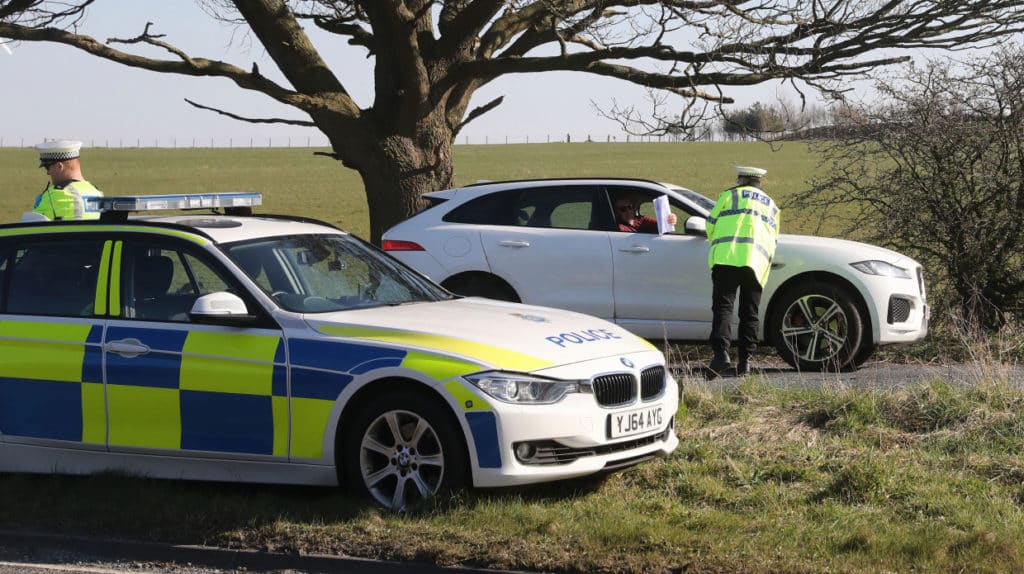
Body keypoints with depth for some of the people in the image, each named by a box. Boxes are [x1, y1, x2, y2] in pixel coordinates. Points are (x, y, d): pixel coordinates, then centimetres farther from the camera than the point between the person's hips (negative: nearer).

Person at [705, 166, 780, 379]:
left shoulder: (730, 195, 15)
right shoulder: (772, 206, 27)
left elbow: (711, 224, 12)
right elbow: (774, 241, 28)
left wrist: (717, 243, 31)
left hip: (727, 257, -4)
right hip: (757, 263, 4)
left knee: (722, 307, -9)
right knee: (749, 313, 10)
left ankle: (721, 352, -26)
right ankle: (745, 360, 6)